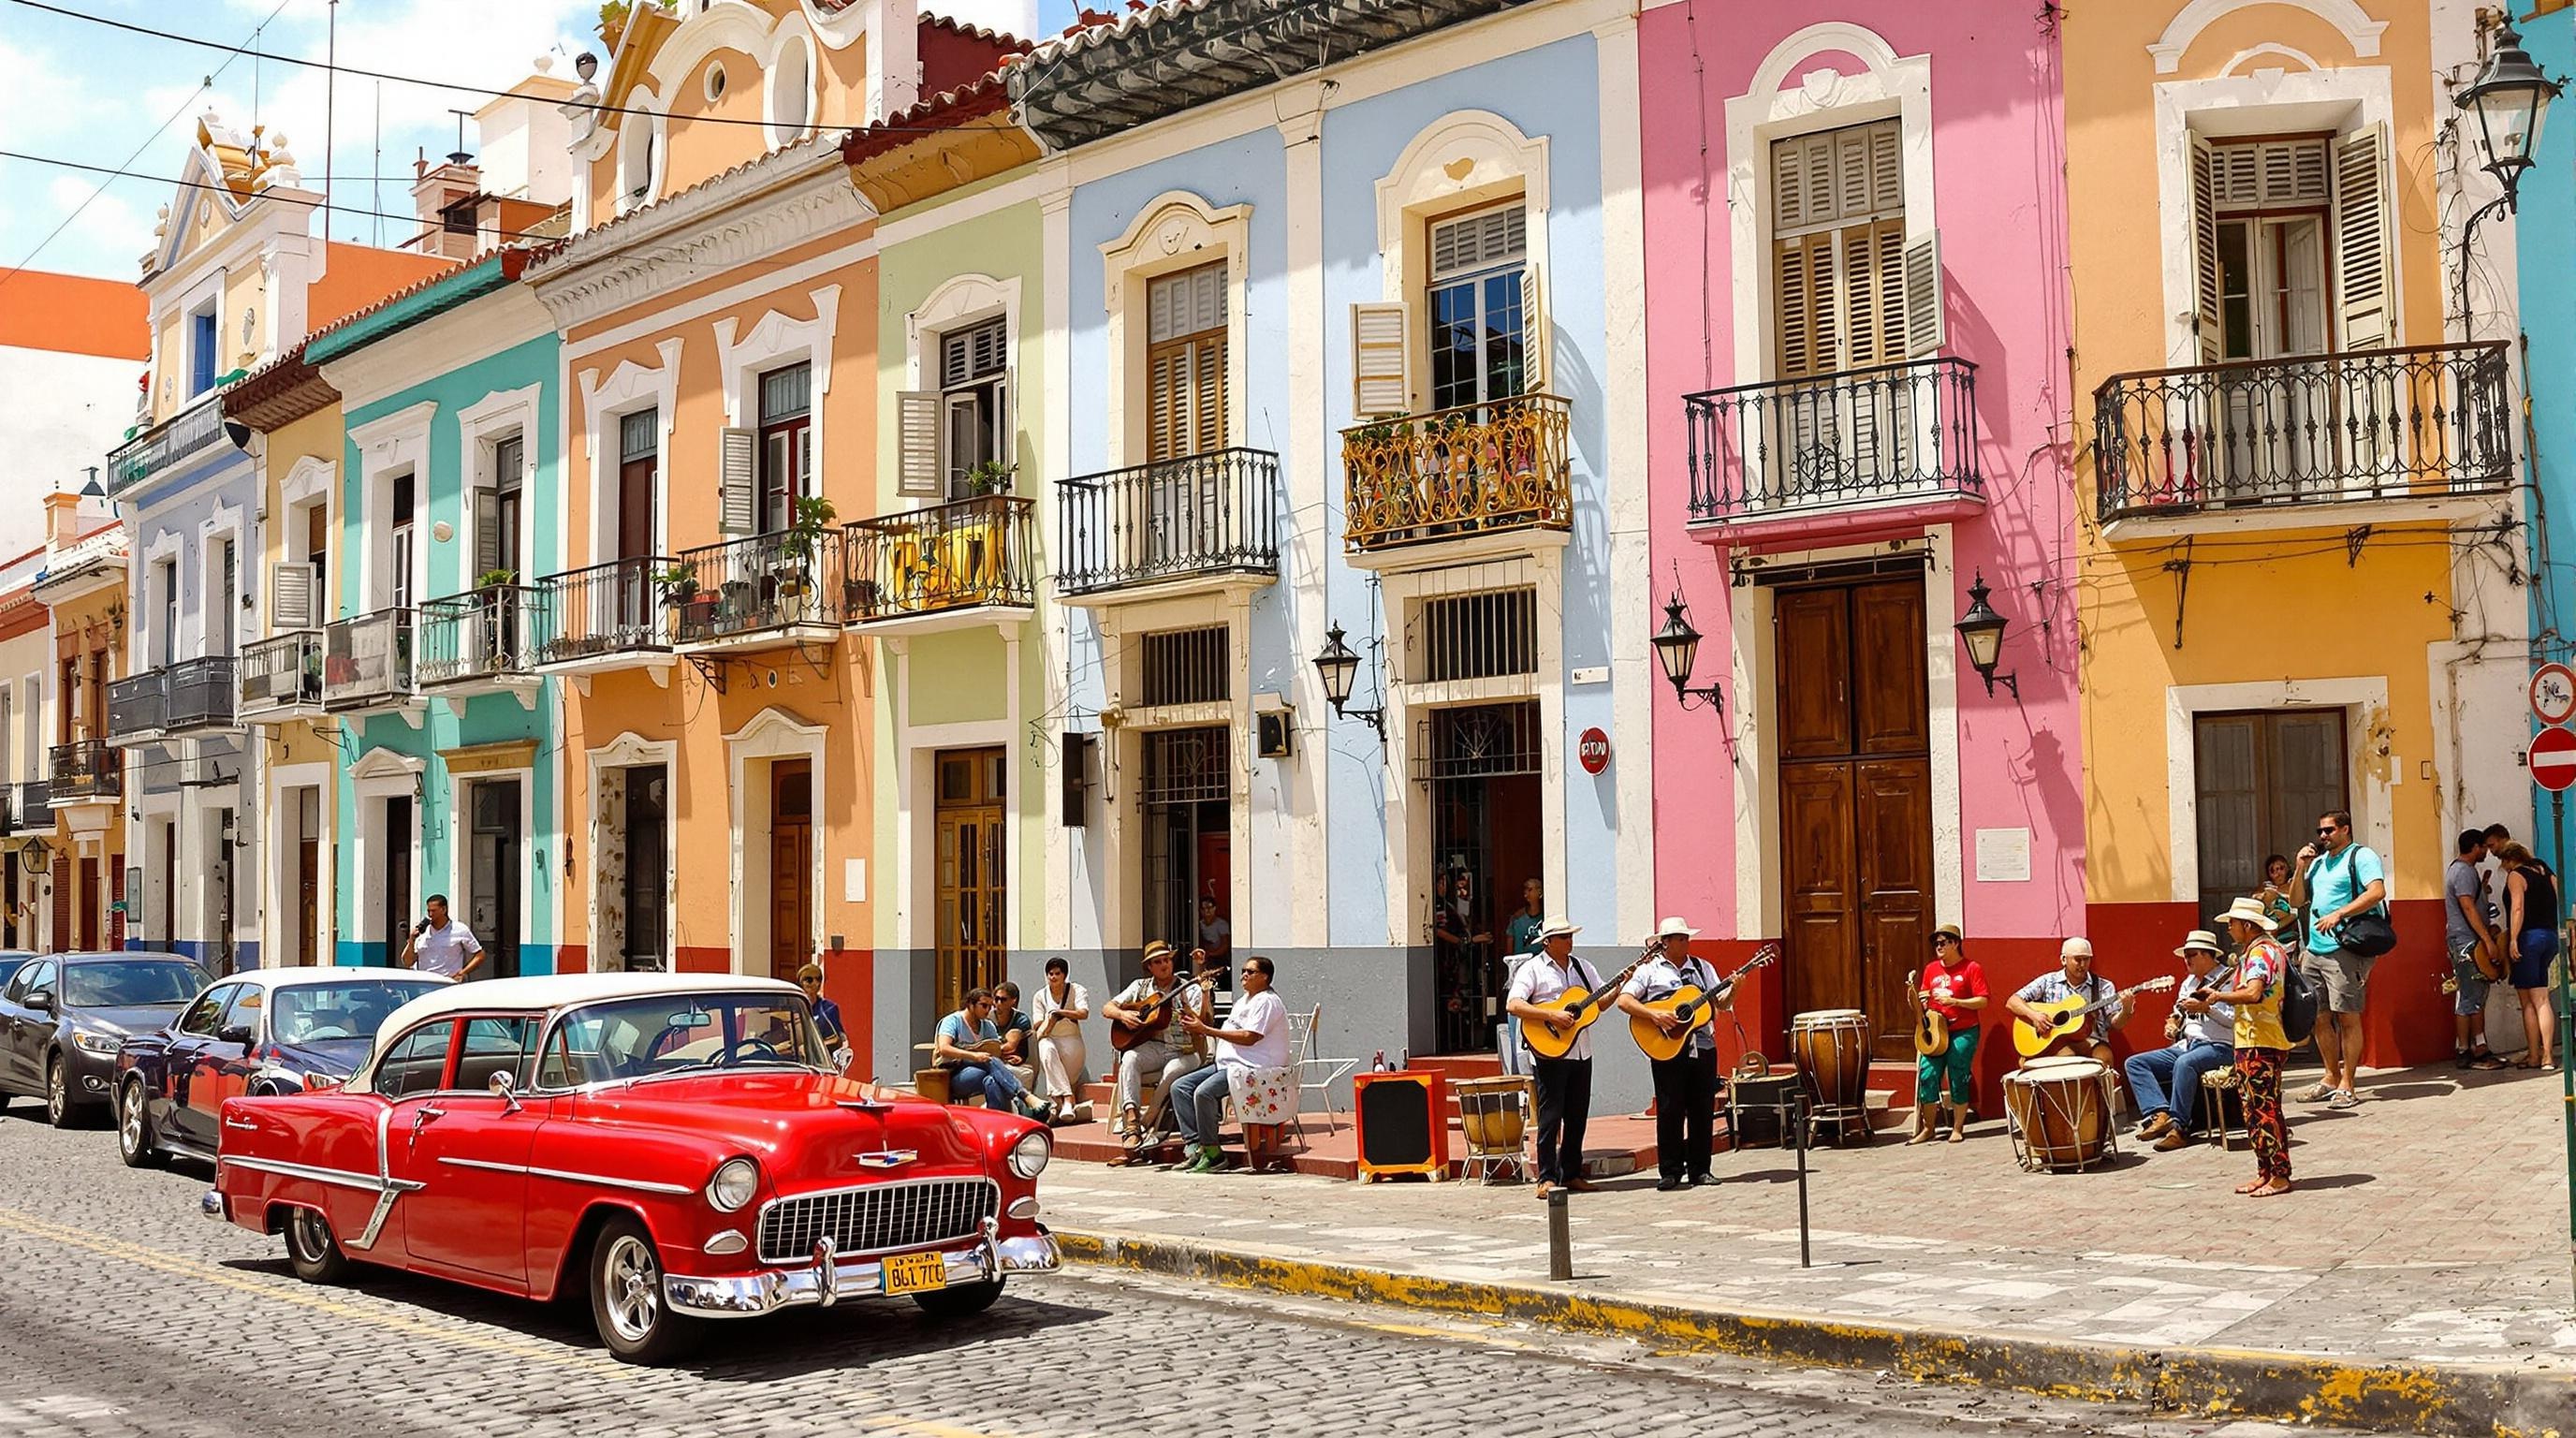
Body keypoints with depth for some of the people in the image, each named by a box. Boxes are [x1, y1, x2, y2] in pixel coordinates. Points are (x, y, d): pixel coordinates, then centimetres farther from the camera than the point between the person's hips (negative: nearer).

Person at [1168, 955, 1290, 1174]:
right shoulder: (1245, 1000, 24)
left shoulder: (1266, 1002, -9)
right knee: (1180, 1087, -3)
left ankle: (1213, 1154, -20)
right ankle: (1195, 1146, -12)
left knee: (1203, 1092, -30)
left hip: (1251, 1067, -11)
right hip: (1228, 1064, 11)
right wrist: (1199, 1024, 8)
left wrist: (1206, 1030, -16)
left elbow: (1249, 1037, -20)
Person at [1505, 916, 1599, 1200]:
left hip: (1581, 1051, 6)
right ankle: (1547, 1178, -1)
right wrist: (1551, 1015, -22)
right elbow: (1513, 1005, -15)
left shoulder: (1582, 967, 14)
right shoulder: (1533, 969, -5)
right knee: (1550, 1116, -5)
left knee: (1577, 1116, 10)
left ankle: (1571, 1174, 19)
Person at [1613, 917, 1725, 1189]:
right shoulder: (1649, 970, 3)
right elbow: (1624, 1001, -6)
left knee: (1703, 1110, 5)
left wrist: (1733, 990, -9)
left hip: (1703, 1046, 4)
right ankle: (1670, 1171, 5)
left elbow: (1722, 1003, 12)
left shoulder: (1702, 967, 15)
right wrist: (1654, 1015, -18)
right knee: (1670, 1110, -3)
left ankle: (1700, 1169, 14)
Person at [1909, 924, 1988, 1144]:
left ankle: (1958, 1128, 12)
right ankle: (1927, 1128, 6)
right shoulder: (1931, 969, 13)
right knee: (1927, 1076, -4)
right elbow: (1922, 1000, 20)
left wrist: (1955, 1002, -20)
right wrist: (1918, 998, -4)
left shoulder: (1972, 968, -3)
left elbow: (1983, 1001, -9)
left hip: (1963, 1032, -4)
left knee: (1958, 1079, -1)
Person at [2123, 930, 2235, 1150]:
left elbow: (2236, 1019, -15)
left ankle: (2179, 1128, -34)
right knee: (2134, 1063, -8)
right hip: (2185, 1045, 9)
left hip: (2218, 1047, -9)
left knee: (2184, 1063, -40)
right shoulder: (2188, 982, 22)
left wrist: (2206, 1008, -23)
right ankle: (2159, 1114, -27)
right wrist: (2172, 1023, 9)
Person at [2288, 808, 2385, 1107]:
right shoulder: (2318, 862, 21)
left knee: (2347, 1016, -7)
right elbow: (2296, 900, 21)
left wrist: (2339, 914, -24)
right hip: (2315, 949, 8)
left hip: (2345, 950, -8)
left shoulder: (2361, 856, -2)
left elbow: (2377, 892, -16)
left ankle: (2347, 1086, -4)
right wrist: (2300, 868, 7)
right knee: (2319, 1016, 10)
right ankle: (2332, 1077, 21)